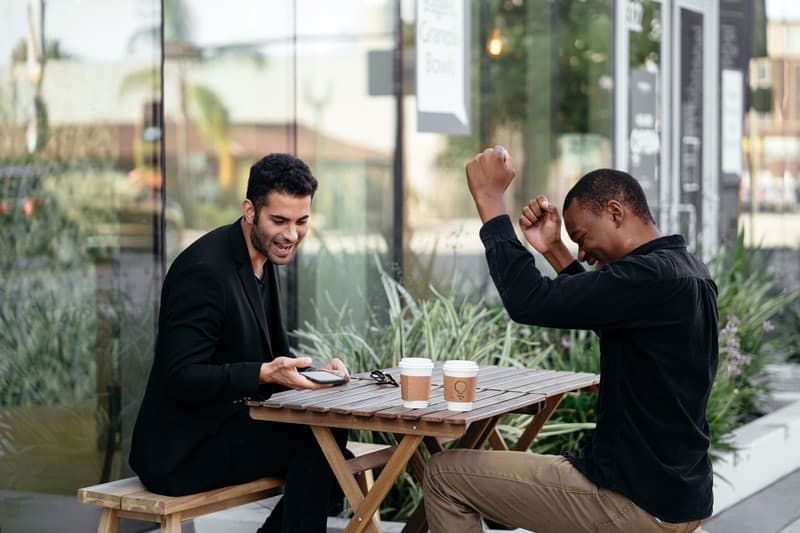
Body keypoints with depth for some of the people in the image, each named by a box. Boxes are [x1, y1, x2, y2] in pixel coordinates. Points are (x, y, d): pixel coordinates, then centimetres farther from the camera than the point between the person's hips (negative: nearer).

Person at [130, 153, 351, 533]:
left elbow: (275, 353, 12)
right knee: (319, 443, -19)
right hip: (182, 450, -9)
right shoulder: (203, 270, -21)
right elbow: (182, 380, -25)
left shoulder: (262, 259, 8)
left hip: (223, 426, 9)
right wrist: (265, 373, -35)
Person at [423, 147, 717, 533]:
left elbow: (529, 302, -26)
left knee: (445, 474, 0)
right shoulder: (687, 272, 7)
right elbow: (603, 314, 25)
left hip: (638, 502, -10)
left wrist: (488, 197, -18)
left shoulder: (653, 276, -22)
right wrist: (553, 250, 15)